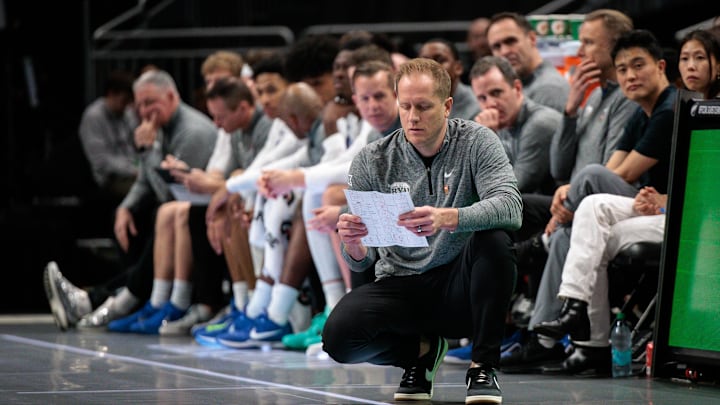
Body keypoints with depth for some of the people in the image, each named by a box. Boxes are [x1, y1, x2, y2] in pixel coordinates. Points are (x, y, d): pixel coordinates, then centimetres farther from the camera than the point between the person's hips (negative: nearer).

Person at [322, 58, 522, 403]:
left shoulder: (476, 142, -6)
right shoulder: (371, 161, -2)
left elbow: (510, 207, -24)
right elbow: (361, 261, -2)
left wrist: (447, 218, -42)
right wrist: (352, 245, -29)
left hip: (459, 287, -1)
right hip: (400, 287, 1)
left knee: (494, 241, -33)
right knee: (339, 336, -27)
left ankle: (484, 367, -14)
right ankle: (420, 349, 8)